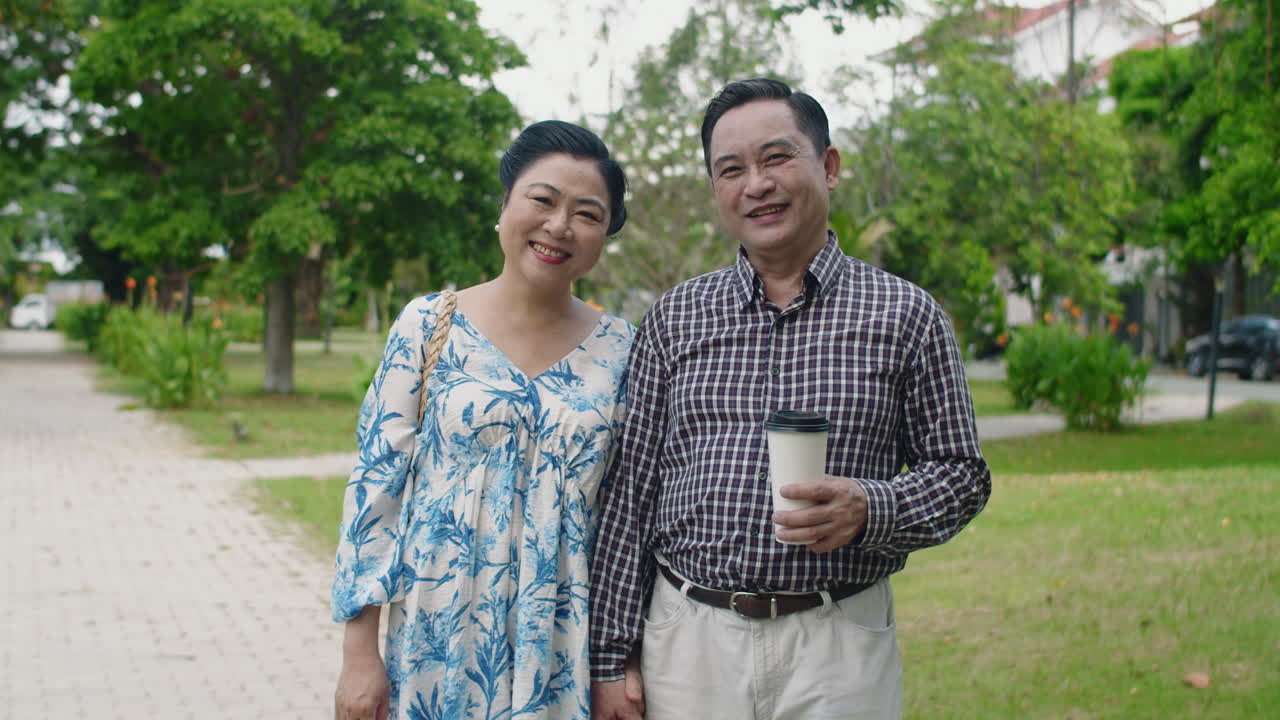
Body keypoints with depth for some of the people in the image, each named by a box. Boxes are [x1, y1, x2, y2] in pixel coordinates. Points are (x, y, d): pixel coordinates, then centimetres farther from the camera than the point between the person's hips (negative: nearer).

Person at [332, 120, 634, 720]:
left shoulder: (620, 349, 1)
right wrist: (359, 653, -6)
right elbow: (375, 482, -3)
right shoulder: (429, 325, -3)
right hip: (438, 639, -1)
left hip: (562, 655, 1)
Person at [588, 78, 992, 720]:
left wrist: (871, 509, -16)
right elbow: (627, 493, 5)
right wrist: (611, 657, 1)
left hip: (838, 646, -1)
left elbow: (960, 473, 5)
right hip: (686, 638, 2)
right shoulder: (673, 318, 6)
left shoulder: (904, 316, 1)